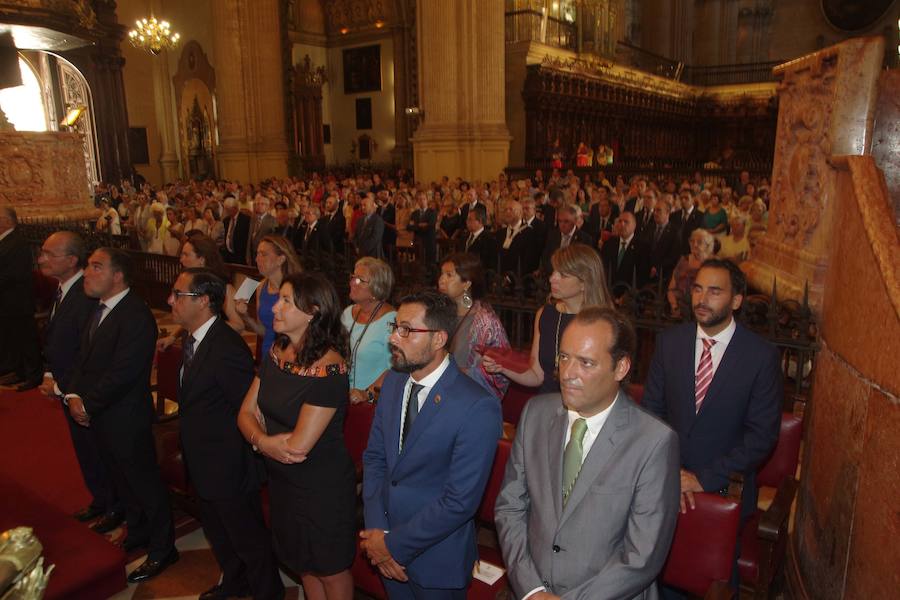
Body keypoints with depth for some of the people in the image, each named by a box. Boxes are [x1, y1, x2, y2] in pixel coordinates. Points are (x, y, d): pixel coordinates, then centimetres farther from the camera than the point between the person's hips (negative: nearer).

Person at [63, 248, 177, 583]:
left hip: (126, 420, -9)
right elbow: (84, 357, 10)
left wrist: (88, 405, -17)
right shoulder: (100, 309, 6)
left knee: (145, 483, 7)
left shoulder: (136, 316, -23)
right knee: (123, 480, 24)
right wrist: (74, 395, -4)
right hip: (99, 417, 9)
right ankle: (137, 533, 45)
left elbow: (122, 373, -26)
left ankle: (162, 549, 24)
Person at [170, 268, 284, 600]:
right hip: (204, 465, 10)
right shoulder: (194, 338, 1)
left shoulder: (227, 348, -30)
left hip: (229, 467, -10)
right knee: (217, 532, 29)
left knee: (250, 540, 12)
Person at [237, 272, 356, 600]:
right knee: (304, 565, 26)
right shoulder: (276, 354, -3)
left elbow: (299, 445, -26)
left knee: (330, 570, 16)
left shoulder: (328, 368, -27)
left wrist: (259, 437, -9)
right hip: (282, 481, 7)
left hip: (323, 487, -7)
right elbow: (246, 412, 0)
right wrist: (263, 441, -21)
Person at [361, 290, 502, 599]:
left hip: (438, 561, -5)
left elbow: (460, 501, -23)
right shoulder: (393, 382, -3)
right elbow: (374, 457, 2)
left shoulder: (478, 408, -25)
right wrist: (377, 530, -8)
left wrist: (394, 544, -15)